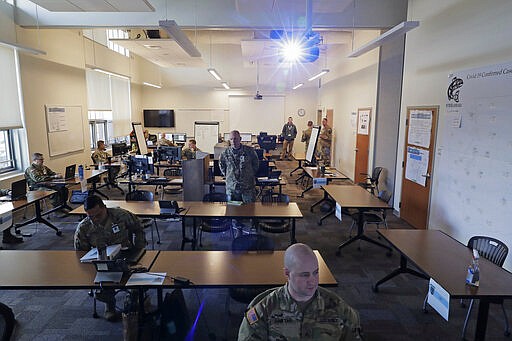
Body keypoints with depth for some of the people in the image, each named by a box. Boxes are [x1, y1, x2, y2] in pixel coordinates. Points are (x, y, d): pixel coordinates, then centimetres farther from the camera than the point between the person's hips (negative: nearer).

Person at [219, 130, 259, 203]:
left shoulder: (249, 151, -5)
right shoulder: (225, 153, -1)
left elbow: (256, 163, 11)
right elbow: (221, 166, 17)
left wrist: (251, 174, 8)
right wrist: (227, 175, 11)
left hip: (248, 187, -1)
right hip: (231, 188, 1)